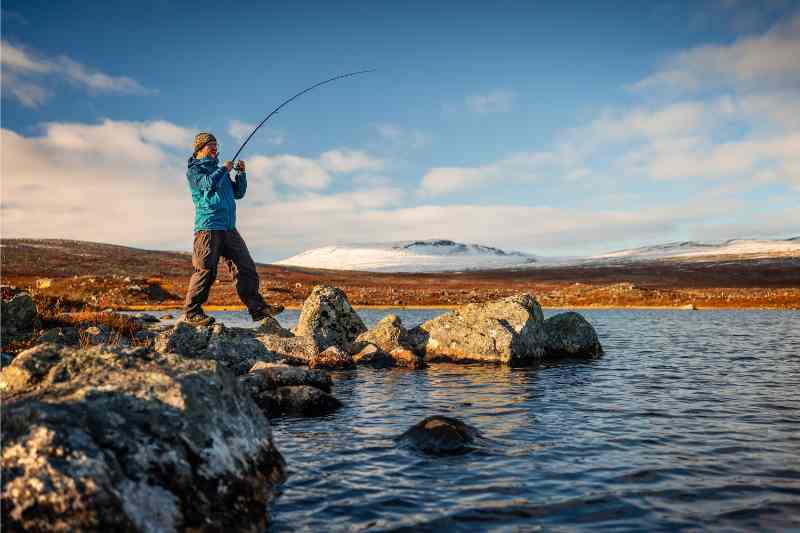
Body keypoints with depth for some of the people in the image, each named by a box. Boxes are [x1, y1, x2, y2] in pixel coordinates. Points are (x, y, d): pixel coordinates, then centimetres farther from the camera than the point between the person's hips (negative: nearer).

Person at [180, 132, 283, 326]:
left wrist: (241, 173, 11)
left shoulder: (219, 169, 26)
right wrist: (225, 168, -2)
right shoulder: (194, 170, 4)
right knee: (206, 270, -12)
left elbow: (238, 193, 25)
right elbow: (209, 183, -17)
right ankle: (191, 313, -4)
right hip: (208, 227, -7)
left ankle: (257, 308, 4)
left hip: (229, 228, 7)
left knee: (246, 267, 2)